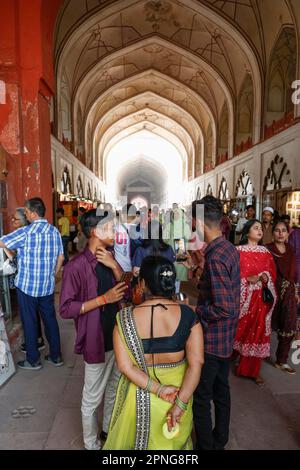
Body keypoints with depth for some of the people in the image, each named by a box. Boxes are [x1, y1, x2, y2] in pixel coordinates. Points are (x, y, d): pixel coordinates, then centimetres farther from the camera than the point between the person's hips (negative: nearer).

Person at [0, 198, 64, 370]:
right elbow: (61, 257, 7)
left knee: (29, 322, 9)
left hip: (27, 285, -5)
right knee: (50, 319, 14)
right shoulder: (55, 231, 1)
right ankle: (56, 356, 26)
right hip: (48, 286, 5)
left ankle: (33, 360, 22)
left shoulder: (26, 232, -16)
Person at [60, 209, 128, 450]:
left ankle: (109, 429, 48)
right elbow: (66, 309, -20)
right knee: (93, 398, 13)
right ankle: (92, 444, 37)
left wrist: (115, 267, -12)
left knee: (114, 389, 25)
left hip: (117, 336, 7)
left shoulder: (108, 259, 3)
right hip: (97, 341, -7)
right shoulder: (76, 266, -20)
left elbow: (125, 292, 4)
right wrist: (104, 298, -25)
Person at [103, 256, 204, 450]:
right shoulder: (188, 315, -17)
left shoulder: (125, 319, -19)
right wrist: (181, 402, -16)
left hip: (139, 395, 0)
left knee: (136, 439, 31)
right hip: (178, 390, 1)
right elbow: (196, 363, -19)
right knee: (174, 441, 31)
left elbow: (125, 366, -20)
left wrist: (158, 389, -19)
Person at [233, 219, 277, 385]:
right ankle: (238, 364, 25)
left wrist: (266, 278, -10)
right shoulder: (238, 251, -4)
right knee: (241, 331, 3)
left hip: (261, 299, 4)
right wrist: (248, 279, -18)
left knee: (258, 333, 8)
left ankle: (253, 370, 23)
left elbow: (273, 274, 10)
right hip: (243, 298, -3)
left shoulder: (266, 252, 9)